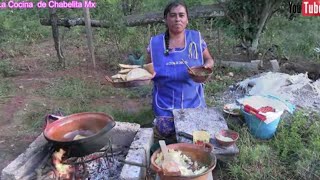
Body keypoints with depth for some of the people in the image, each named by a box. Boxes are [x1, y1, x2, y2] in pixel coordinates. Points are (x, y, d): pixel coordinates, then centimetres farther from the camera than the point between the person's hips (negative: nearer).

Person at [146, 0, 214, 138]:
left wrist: (207, 66, -16)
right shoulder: (155, 43, -7)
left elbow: (209, 59, 7)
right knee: (166, 133, 8)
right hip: (165, 104, 0)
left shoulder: (196, 38, -6)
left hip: (193, 102, 1)